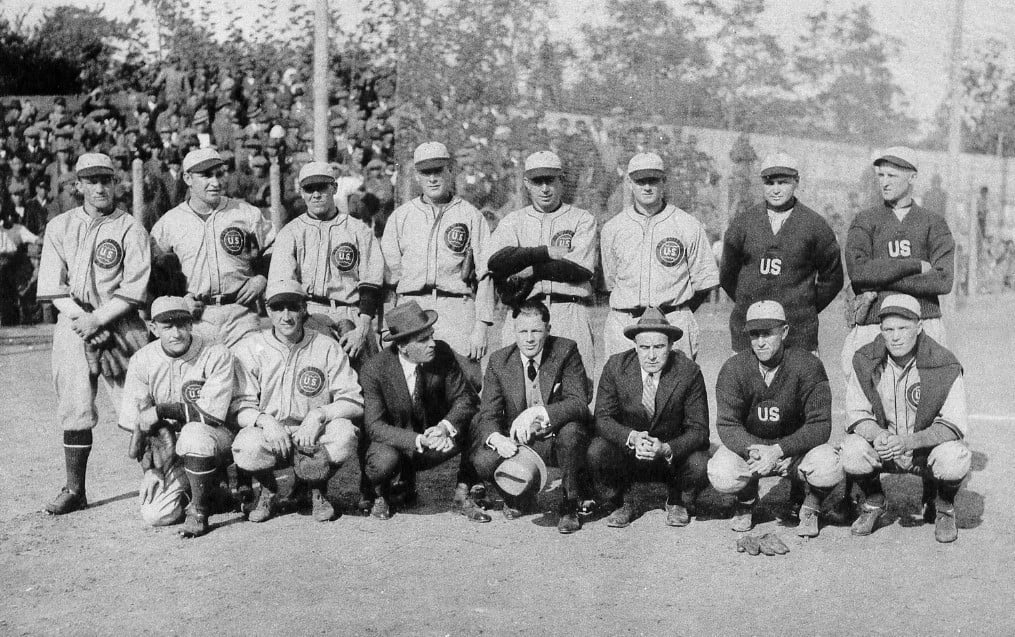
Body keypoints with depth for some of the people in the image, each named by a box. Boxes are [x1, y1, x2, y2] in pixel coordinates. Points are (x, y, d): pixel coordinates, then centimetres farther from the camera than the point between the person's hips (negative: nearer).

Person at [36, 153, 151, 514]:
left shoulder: (130, 230, 0)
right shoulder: (59, 227, 10)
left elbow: (133, 290, -7)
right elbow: (52, 287, 3)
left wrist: (97, 319, -16)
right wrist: (80, 319, -11)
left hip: (118, 323, -3)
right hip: (72, 323, 3)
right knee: (74, 409, 5)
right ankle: (74, 490, 12)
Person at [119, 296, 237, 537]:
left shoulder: (216, 355, -15)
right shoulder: (142, 361, -4)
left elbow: (212, 414, -23)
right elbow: (135, 423, 1)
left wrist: (161, 411, -16)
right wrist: (148, 469, -6)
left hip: (213, 438, -3)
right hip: (167, 447, 4)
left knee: (193, 434, -39)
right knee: (155, 515, -13)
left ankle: (199, 510, -16)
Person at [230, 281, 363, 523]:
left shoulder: (327, 348, 0)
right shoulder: (248, 349, 0)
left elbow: (353, 402, -6)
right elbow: (239, 407, -6)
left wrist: (319, 414, -24)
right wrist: (265, 420, -27)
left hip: (314, 435, 1)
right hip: (267, 432, -1)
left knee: (344, 432, -32)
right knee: (248, 448, -35)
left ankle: (317, 490, 3)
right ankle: (268, 490, 4)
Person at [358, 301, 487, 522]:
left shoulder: (442, 353, -13)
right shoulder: (374, 370, -21)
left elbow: (465, 398, -9)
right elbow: (375, 426, -22)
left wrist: (446, 426, -31)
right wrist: (419, 441, -38)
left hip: (434, 443, 3)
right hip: (396, 444, -3)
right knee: (384, 462, -37)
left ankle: (464, 494, -7)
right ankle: (382, 494, 2)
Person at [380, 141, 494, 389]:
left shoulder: (470, 215, 8)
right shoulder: (400, 216, 15)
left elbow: (485, 275, 3)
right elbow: (389, 273, 11)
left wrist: (481, 327, -6)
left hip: (457, 310, -2)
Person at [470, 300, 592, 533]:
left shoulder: (566, 351, -12)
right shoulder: (499, 361, -5)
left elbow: (580, 403, -22)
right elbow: (488, 414, -8)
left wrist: (539, 412, -39)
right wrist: (496, 438, -33)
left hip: (558, 436, -2)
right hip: (518, 441, 2)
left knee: (572, 430, -36)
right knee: (483, 462, -26)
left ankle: (571, 505, -12)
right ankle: (519, 497, 10)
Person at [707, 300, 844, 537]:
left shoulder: (807, 365, -17)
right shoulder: (734, 369, -13)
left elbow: (820, 426, -19)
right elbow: (727, 425, -13)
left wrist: (778, 450, -33)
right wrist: (753, 451, -34)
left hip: (795, 448, -1)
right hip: (748, 446, 1)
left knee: (830, 468, -33)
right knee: (721, 475, -30)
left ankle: (807, 507, 5)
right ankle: (747, 500, 10)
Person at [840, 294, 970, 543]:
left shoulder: (944, 365, -17)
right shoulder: (865, 362, -9)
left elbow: (955, 424, -20)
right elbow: (856, 415, -6)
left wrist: (908, 441, -35)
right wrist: (878, 435, -30)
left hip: (929, 448, -2)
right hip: (883, 451, 2)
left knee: (955, 459, -33)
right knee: (852, 451, -28)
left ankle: (943, 508, 3)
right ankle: (873, 503, 5)